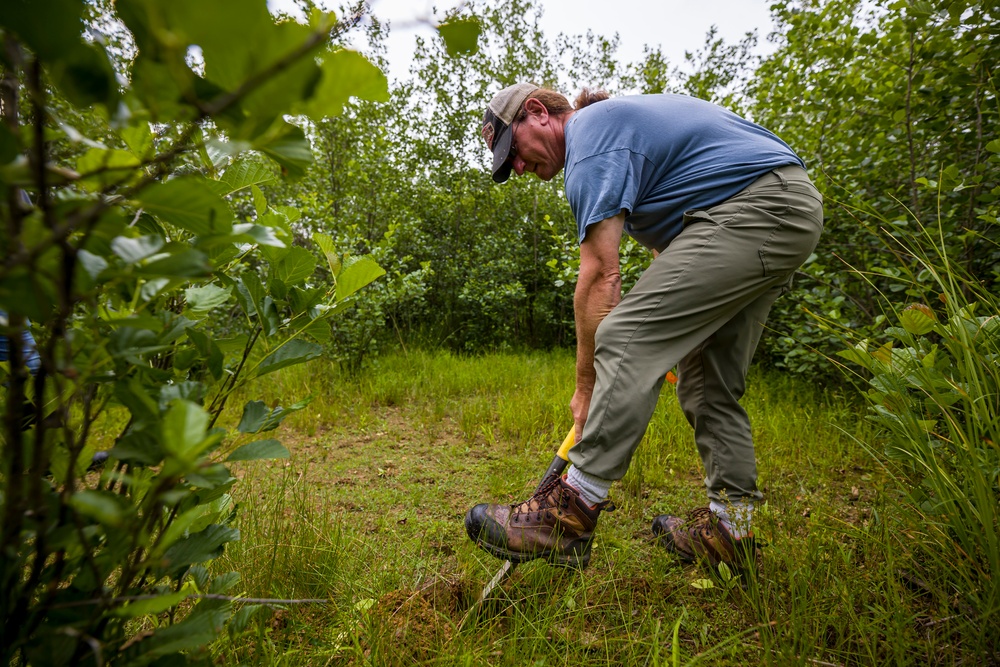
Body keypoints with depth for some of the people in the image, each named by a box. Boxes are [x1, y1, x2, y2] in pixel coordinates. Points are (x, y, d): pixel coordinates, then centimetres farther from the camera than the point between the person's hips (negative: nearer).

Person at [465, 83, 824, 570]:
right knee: (710, 380, 10)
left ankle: (570, 514, -16)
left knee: (626, 339, -19)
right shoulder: (617, 118, 24)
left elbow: (599, 276, -17)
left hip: (752, 208, -11)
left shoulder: (591, 133, -9)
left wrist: (586, 385, -9)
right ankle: (731, 524, 14)